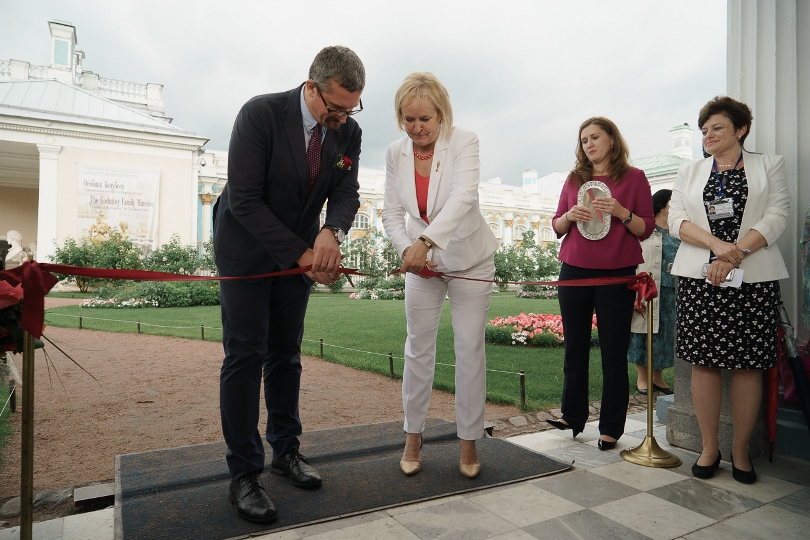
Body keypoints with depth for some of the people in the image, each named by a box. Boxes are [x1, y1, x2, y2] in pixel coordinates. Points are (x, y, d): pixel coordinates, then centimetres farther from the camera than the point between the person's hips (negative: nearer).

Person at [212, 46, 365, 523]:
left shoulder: (348, 131, -5)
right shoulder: (260, 114, -21)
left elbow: (347, 193, -7)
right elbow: (244, 200, -24)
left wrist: (332, 233, -31)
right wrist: (303, 254, -26)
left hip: (301, 251, 5)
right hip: (247, 249, -4)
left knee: (287, 354, 10)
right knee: (246, 356, -6)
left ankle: (286, 449, 23)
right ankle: (245, 474, 4)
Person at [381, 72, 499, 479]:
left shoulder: (463, 142, -17)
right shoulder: (395, 153, -5)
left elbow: (464, 196, -34)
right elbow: (392, 213, -4)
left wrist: (426, 239, -48)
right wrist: (408, 249, -23)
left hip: (469, 260, -3)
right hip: (422, 262, 3)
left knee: (470, 351, 2)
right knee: (418, 349, 7)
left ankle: (469, 442, 18)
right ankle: (413, 437, 23)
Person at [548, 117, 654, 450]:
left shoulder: (634, 177, 4)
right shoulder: (574, 179, 12)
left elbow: (647, 229, 2)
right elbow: (556, 227, 13)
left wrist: (622, 213, -15)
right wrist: (570, 216, -7)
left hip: (616, 275, -3)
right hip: (574, 272, 3)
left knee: (614, 351, 1)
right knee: (575, 347, 8)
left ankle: (611, 427, 12)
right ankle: (573, 415, 20)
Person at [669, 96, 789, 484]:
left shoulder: (769, 166, 11)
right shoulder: (689, 172, 15)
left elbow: (776, 217, -1)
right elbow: (676, 221, 3)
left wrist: (733, 255, -15)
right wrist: (716, 244, -14)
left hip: (753, 278, -1)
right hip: (699, 277, 1)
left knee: (748, 364, 1)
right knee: (704, 361, 1)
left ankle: (741, 451, 14)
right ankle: (709, 448, 13)